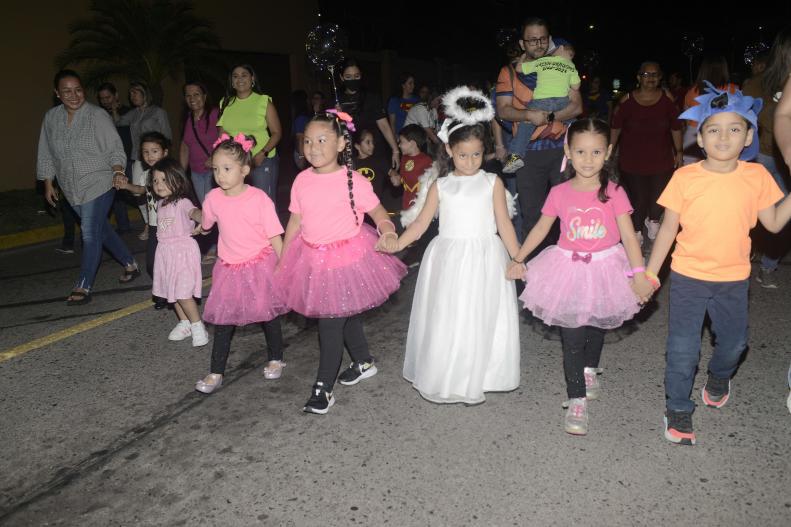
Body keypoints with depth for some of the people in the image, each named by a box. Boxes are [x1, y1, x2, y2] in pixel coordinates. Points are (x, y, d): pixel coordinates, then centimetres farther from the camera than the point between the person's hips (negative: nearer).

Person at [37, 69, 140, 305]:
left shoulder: (98, 115, -10)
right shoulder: (51, 118, 5)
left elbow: (115, 149, -9)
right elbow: (46, 155, 12)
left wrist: (118, 172, -25)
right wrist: (48, 184, 11)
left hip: (98, 184, -6)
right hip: (72, 189, 6)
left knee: (91, 234, -8)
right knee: (101, 230, 15)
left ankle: (83, 287, -2)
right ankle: (130, 264, 31)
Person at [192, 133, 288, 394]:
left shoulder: (259, 198, -16)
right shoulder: (213, 199, -6)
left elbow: (275, 235, -14)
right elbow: (205, 221, 20)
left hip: (261, 265, -3)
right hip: (229, 268, 3)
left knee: (269, 313, 11)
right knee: (223, 320, 6)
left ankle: (275, 359, 32)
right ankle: (216, 373, 16)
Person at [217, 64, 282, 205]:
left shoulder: (264, 101, 1)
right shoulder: (226, 103, 12)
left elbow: (277, 133, -1)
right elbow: (222, 134, 15)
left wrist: (262, 153, -15)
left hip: (262, 161, -3)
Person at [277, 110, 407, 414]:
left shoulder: (352, 181, -13)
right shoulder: (302, 181, 0)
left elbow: (377, 211, -5)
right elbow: (295, 222, 7)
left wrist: (387, 230, -27)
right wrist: (283, 261, 11)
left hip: (347, 258, -5)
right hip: (313, 260, 5)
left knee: (331, 321, -3)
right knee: (346, 314, 20)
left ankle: (323, 387, 11)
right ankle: (363, 363, 42)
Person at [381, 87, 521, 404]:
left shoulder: (492, 183, 3)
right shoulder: (440, 185, 6)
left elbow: (504, 223, 2)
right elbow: (421, 222, 3)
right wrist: (398, 243, -9)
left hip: (484, 260, -1)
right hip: (448, 258, 1)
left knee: (479, 320, 3)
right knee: (445, 321, 4)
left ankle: (475, 380, 18)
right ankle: (444, 380, 19)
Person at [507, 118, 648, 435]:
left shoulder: (613, 192, -11)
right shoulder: (559, 193, -7)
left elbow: (628, 235, -13)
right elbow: (541, 229, 3)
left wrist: (639, 273, -21)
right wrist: (518, 259, 2)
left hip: (605, 269, 1)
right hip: (569, 269, 0)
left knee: (597, 327, 22)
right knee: (571, 337, -1)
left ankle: (589, 370, 50)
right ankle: (577, 400, 7)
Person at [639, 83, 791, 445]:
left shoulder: (757, 176, -6)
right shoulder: (685, 177, -13)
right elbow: (668, 229, -7)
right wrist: (649, 275, -5)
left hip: (733, 279, 3)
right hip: (688, 277, -3)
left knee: (734, 341, 20)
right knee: (683, 348, 3)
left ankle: (719, 376, 53)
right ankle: (678, 408, 23)